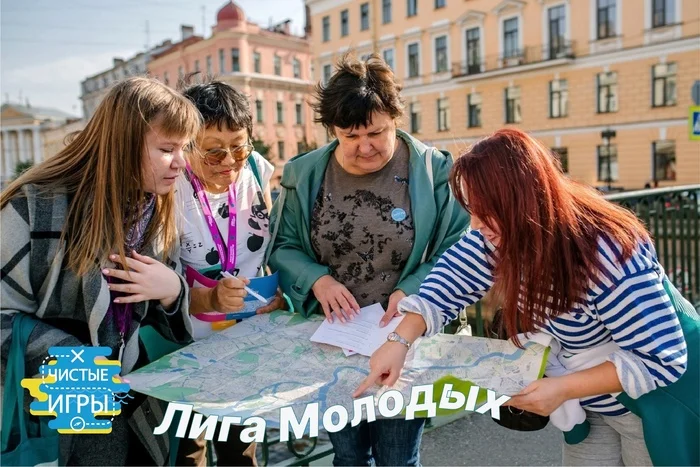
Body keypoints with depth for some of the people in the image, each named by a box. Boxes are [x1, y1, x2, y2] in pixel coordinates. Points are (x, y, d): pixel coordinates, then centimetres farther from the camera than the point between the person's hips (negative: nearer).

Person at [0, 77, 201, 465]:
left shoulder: (158, 211, -1)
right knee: (103, 433, -19)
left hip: (125, 378, 4)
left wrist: (173, 291, -18)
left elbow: (169, 323, 4)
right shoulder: (38, 207, -17)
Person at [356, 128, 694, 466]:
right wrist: (400, 340, -24)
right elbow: (451, 278, -11)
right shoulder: (508, 234, -16)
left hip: (655, 405, -5)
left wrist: (563, 389, -32)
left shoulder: (607, 255, -35)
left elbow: (663, 359, -29)